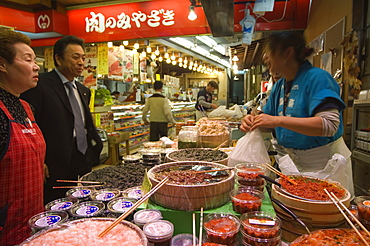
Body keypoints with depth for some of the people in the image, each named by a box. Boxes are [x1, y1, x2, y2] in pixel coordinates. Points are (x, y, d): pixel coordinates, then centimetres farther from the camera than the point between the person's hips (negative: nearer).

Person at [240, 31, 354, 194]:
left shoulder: (316, 77, -20)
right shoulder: (279, 86, 4)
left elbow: (330, 124, -30)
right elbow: (268, 117, 11)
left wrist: (278, 121, -35)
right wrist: (253, 121, -13)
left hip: (325, 163, -7)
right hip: (294, 161, 7)